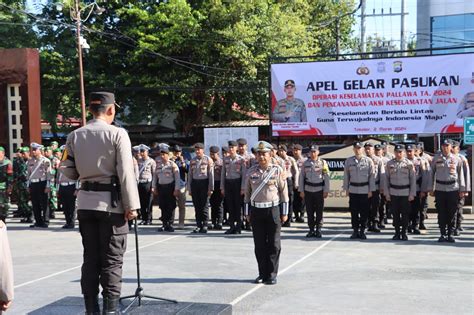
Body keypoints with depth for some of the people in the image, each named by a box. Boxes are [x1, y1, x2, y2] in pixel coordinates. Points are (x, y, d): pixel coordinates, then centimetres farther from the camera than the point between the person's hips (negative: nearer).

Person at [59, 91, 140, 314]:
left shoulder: (74, 136, 3)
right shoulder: (117, 134, -10)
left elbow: (67, 170, 5)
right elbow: (125, 172, -13)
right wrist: (131, 205, -8)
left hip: (86, 202, 4)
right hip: (111, 202, -4)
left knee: (90, 257, 12)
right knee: (112, 260, 4)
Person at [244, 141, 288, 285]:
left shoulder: (278, 170, -2)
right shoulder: (251, 172, 6)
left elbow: (284, 192, -1)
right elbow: (247, 193, 11)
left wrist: (284, 213, -4)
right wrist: (247, 213, 9)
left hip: (273, 210, -2)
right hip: (256, 210, 3)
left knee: (274, 245, 2)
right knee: (259, 245, 6)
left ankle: (272, 275, 10)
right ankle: (262, 273, 17)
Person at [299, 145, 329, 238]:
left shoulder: (323, 163, 1)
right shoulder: (305, 163, 6)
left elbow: (326, 177, 2)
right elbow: (301, 177, 8)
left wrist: (326, 191, -2)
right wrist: (301, 191, 3)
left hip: (319, 190, -1)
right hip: (308, 190, 2)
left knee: (319, 211, 0)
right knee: (309, 211, 4)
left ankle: (318, 230, 9)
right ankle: (311, 230, 13)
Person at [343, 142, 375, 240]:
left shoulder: (368, 161, -2)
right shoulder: (348, 161, 4)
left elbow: (372, 176, 0)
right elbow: (346, 176, 8)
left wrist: (371, 190, -3)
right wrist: (346, 188, 6)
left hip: (364, 190, -1)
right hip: (353, 189, 2)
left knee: (364, 212, 3)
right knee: (354, 211, 6)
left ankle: (362, 231, 14)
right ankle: (355, 230, 15)